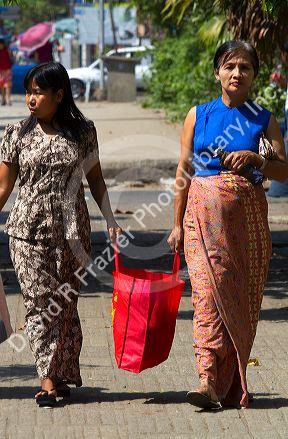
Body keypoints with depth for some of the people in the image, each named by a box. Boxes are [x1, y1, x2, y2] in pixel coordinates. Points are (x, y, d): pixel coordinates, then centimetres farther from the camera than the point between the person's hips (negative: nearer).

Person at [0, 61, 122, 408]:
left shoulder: (83, 132, 4)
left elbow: (95, 180, 11)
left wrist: (110, 221, 3)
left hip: (72, 230, 0)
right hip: (29, 229, 0)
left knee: (65, 304, 3)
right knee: (38, 302, -5)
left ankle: (63, 374, 15)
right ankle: (48, 379, -5)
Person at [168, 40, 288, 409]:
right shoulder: (198, 115, 7)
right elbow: (184, 171, 8)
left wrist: (254, 159, -13)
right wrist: (177, 224, 5)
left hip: (247, 215, 1)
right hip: (204, 212, -1)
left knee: (241, 300, 2)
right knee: (208, 292, -13)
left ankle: (232, 383, 13)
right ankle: (208, 379, -19)